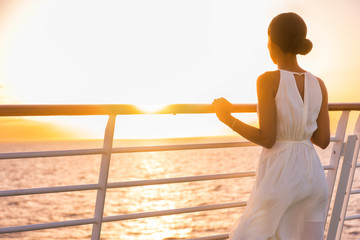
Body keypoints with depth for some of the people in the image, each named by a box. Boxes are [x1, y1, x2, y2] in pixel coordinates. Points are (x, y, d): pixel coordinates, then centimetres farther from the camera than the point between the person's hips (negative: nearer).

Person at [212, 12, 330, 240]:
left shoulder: (269, 80, -11)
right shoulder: (318, 84, 5)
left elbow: (267, 139, -13)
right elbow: (323, 140, 7)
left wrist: (227, 118, -2)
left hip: (279, 177, -5)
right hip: (313, 176, 5)